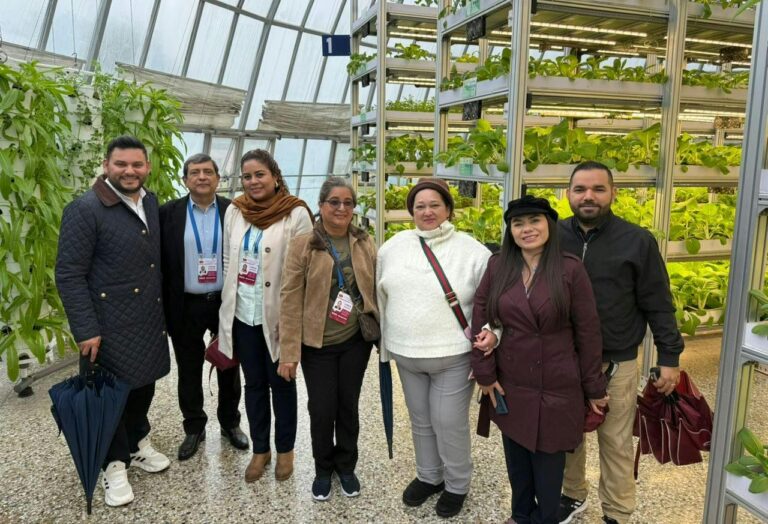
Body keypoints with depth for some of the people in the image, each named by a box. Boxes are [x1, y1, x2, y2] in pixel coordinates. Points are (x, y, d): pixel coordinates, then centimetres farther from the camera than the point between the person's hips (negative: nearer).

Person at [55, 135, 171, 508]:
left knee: (144, 385, 19)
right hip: (110, 324, -6)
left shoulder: (151, 202, 5)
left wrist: (162, 310, 12)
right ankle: (114, 465, 28)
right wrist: (86, 330, -18)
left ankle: (138, 445, 42)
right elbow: (69, 276, -16)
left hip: (149, 320, 6)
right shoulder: (84, 209, -15)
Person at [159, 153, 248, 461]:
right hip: (186, 306, 0)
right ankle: (194, 428, 30)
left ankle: (230, 422, 34)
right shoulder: (168, 213, -2)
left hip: (226, 303, 0)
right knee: (189, 372, 13)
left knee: (229, 367, 15)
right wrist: (164, 307, -5)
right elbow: (161, 262, -1)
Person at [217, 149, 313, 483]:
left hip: (279, 315, -4)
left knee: (281, 383, 12)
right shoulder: (234, 211, 4)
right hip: (242, 314, 4)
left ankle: (285, 450, 31)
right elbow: (228, 261, 10)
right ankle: (260, 449, 33)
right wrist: (228, 304, 9)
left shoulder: (296, 214, -11)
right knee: (254, 383, 16)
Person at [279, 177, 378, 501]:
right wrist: (289, 351, -12)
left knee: (348, 405, 14)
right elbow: (290, 300, -10)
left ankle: (346, 466, 36)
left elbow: (375, 289, 8)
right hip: (317, 344, -2)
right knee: (322, 409, 6)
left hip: (356, 340, 3)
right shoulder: (302, 245, -9)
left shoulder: (364, 243, 2)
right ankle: (323, 468, 32)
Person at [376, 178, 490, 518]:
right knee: (420, 421, 20)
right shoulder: (394, 247, 1)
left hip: (453, 355, -4)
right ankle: (428, 476, 41)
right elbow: (382, 296, 11)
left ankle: (457, 485, 30)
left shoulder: (471, 251, -10)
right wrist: (385, 340, 13)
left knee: (449, 424, 5)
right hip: (406, 353, 4)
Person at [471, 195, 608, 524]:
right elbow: (480, 320, 0)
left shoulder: (570, 269, -10)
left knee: (548, 458, 10)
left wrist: (594, 387, -4)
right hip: (510, 384, 3)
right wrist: (485, 373, -2)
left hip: (556, 386, -3)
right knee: (516, 457, 18)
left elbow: (588, 332, -7)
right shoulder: (497, 267, -2)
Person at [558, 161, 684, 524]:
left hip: (616, 364, -2)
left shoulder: (637, 241, -7)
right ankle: (573, 495, 40)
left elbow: (658, 305, -3)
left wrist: (669, 357, -4)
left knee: (616, 444, 11)